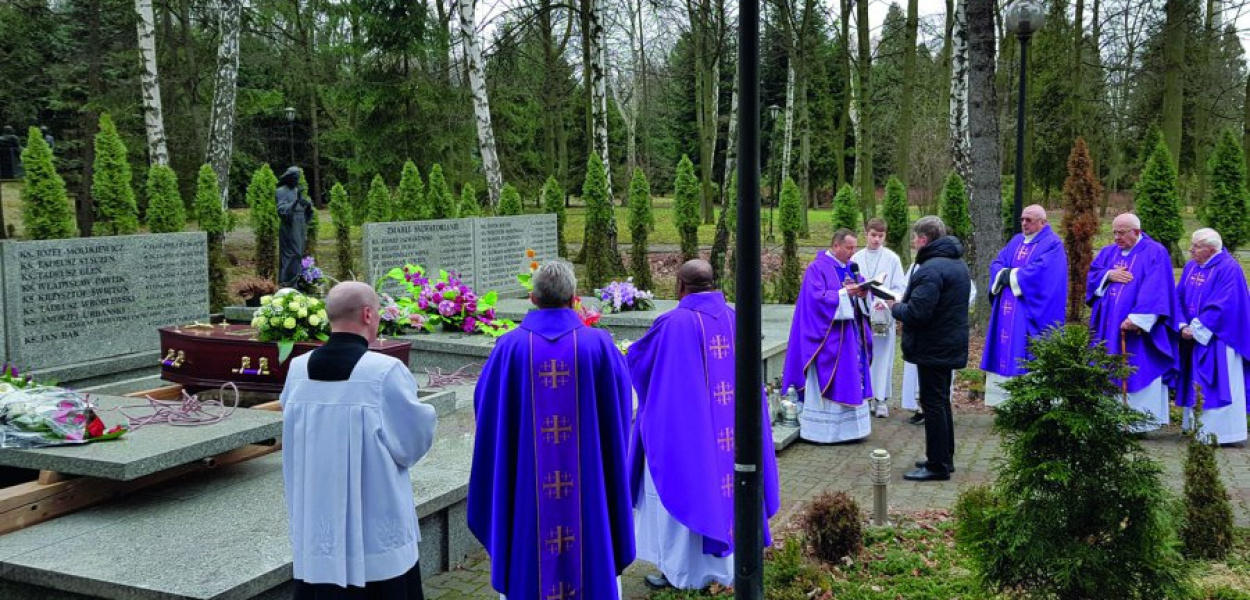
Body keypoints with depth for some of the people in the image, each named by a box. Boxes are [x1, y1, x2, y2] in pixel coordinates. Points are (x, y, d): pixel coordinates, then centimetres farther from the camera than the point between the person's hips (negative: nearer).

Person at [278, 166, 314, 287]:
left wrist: (308, 205, -2)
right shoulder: (282, 191, -6)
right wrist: (296, 201, -29)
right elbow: (281, 210, -19)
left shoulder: (298, 191, 17)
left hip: (300, 229, 8)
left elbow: (305, 213, 20)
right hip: (289, 228, -8)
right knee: (292, 255, -13)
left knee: (299, 255, 7)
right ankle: (288, 284, -12)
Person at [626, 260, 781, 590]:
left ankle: (681, 571, 12)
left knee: (682, 493, 5)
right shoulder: (733, 318, 1)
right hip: (726, 426, 6)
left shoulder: (674, 322, -17)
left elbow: (637, 357, -3)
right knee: (721, 487, 16)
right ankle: (723, 563, 26)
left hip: (680, 424, -6)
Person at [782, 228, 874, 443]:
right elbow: (817, 297, -19)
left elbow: (861, 287, 12)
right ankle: (823, 429, 2)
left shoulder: (851, 267, 12)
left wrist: (862, 293, -10)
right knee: (828, 383, -5)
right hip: (828, 338, -8)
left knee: (852, 382, 11)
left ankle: (848, 425, 19)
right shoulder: (817, 268, -11)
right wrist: (845, 293, -24)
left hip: (851, 335, 8)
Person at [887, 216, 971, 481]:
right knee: (941, 402, 19)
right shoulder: (958, 263, 12)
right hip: (951, 344, 10)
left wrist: (895, 307, -7)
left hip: (933, 348, -10)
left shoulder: (931, 269, -21)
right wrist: (902, 303, 12)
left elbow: (916, 313, -27)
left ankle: (937, 466, 4)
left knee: (933, 404, -2)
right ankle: (945, 458, 29)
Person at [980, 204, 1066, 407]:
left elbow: (1040, 271, -18)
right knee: (1005, 353, 5)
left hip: (1031, 314, -7)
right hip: (1007, 312, 7)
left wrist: (1010, 275, -8)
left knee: (1025, 358, -9)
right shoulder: (1016, 242, 19)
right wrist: (1006, 274, -11)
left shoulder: (1052, 244, -4)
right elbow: (997, 265, 11)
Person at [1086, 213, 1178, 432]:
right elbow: (1092, 277, 14)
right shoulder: (1108, 252, 15)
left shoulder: (1155, 253, -5)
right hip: (1109, 328, 6)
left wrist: (1137, 318, -22)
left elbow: (1155, 291, -14)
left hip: (1139, 327, -6)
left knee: (1137, 376, -6)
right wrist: (1108, 275, -8)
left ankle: (1139, 421, -2)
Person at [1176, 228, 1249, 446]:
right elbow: (1179, 298, 9)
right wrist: (1183, 326, -6)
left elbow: (1224, 305, -20)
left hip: (1217, 339, -7)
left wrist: (1198, 329, -18)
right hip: (1193, 337, 7)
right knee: (1196, 384, 10)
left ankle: (1220, 431, -2)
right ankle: (1198, 428, 18)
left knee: (1219, 385, -5)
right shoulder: (1190, 267, 10)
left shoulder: (1228, 269, -13)